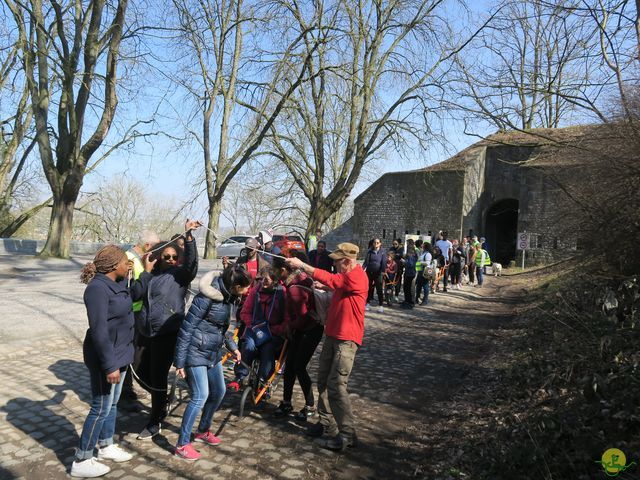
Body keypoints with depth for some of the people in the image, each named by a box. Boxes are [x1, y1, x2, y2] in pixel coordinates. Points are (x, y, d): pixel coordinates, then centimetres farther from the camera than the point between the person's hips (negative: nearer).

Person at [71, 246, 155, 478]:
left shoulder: (117, 282, 3)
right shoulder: (98, 288, -24)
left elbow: (133, 295, 27)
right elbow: (99, 331, -27)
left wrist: (147, 272, 19)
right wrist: (109, 365, -26)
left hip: (119, 352, 9)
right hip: (105, 356, -9)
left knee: (112, 403, 20)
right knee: (101, 407, 1)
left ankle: (106, 446, 36)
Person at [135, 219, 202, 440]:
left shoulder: (180, 275, -5)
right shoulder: (151, 275, 10)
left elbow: (191, 262, -24)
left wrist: (189, 236, -35)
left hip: (166, 334, -6)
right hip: (145, 333, 6)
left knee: (158, 377, 0)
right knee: (143, 373, 16)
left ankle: (155, 423, 18)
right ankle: (161, 403, 43)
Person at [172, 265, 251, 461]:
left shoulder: (229, 296, 1)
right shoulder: (207, 297, -24)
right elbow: (187, 328, -19)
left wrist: (233, 347, 16)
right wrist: (180, 361, -16)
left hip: (213, 353, 9)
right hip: (196, 352, -9)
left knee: (219, 391, 15)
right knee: (200, 396, -9)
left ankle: (203, 431, 36)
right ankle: (182, 444, 6)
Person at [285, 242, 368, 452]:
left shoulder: (357, 277, -17)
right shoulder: (345, 277, 15)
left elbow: (330, 279, -23)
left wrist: (302, 265, -19)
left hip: (346, 339, -10)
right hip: (332, 335, 10)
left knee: (336, 385, -9)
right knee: (323, 380, 14)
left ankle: (347, 435, 0)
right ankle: (327, 424, 26)